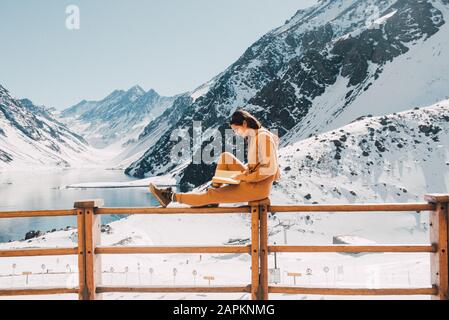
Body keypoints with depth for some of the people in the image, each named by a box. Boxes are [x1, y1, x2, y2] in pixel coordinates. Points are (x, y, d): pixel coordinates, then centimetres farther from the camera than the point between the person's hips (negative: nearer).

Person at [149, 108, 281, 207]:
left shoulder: (263, 137, -18)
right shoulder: (253, 136, 10)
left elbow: (269, 169, -23)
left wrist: (244, 177, -19)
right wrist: (244, 171, 0)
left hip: (259, 186, -9)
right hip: (251, 178, 9)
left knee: (212, 195, -10)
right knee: (225, 157, 4)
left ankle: (172, 197, -2)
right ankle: (212, 200, 3)